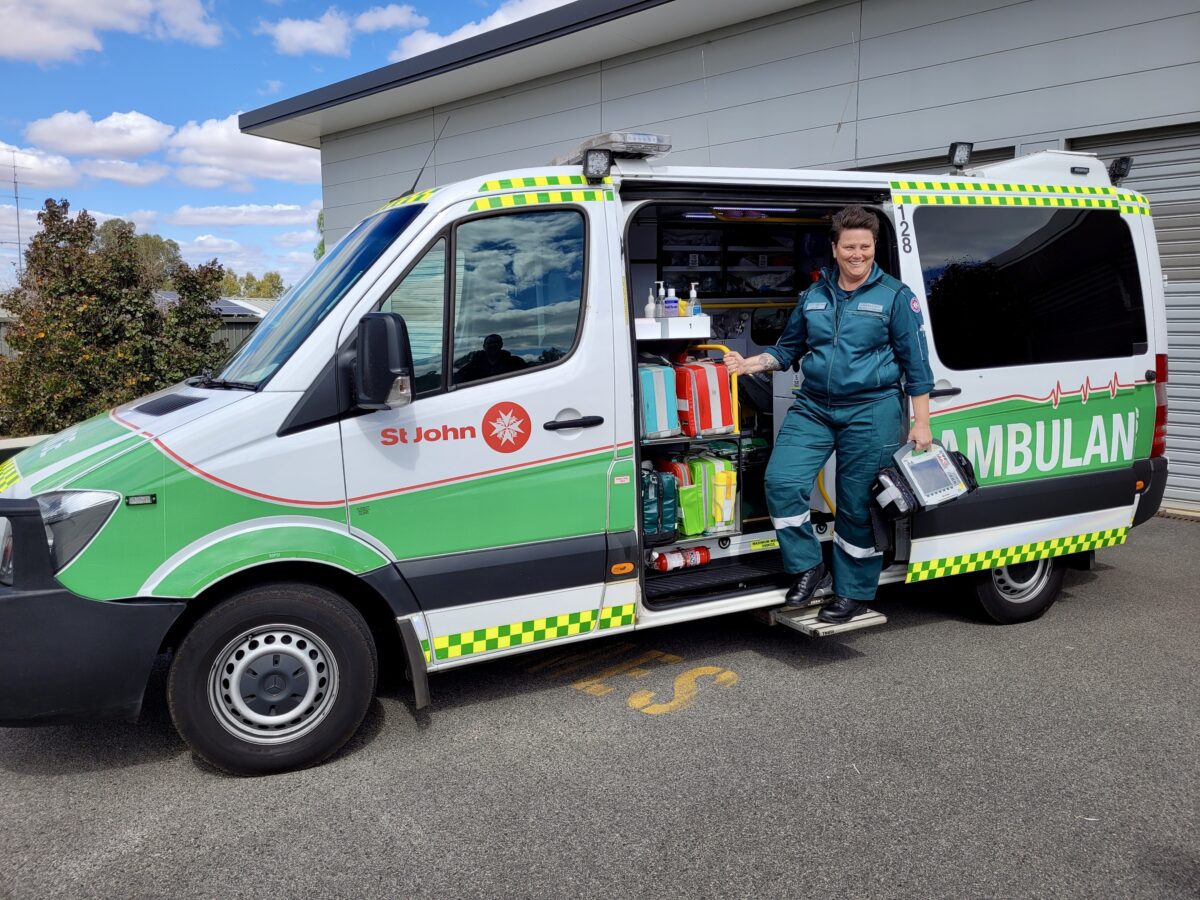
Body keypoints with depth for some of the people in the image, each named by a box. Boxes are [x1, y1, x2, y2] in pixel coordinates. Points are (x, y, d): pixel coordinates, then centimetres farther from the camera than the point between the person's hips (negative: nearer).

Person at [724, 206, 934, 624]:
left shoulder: (896, 296, -1)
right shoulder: (814, 296, 10)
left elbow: (916, 364, 0)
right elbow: (788, 348, 19)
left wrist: (921, 424, -4)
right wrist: (748, 364, 1)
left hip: (871, 412, -4)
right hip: (813, 407, 4)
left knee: (858, 504, 2)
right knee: (782, 481, -13)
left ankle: (854, 593, 19)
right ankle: (808, 567, 7)